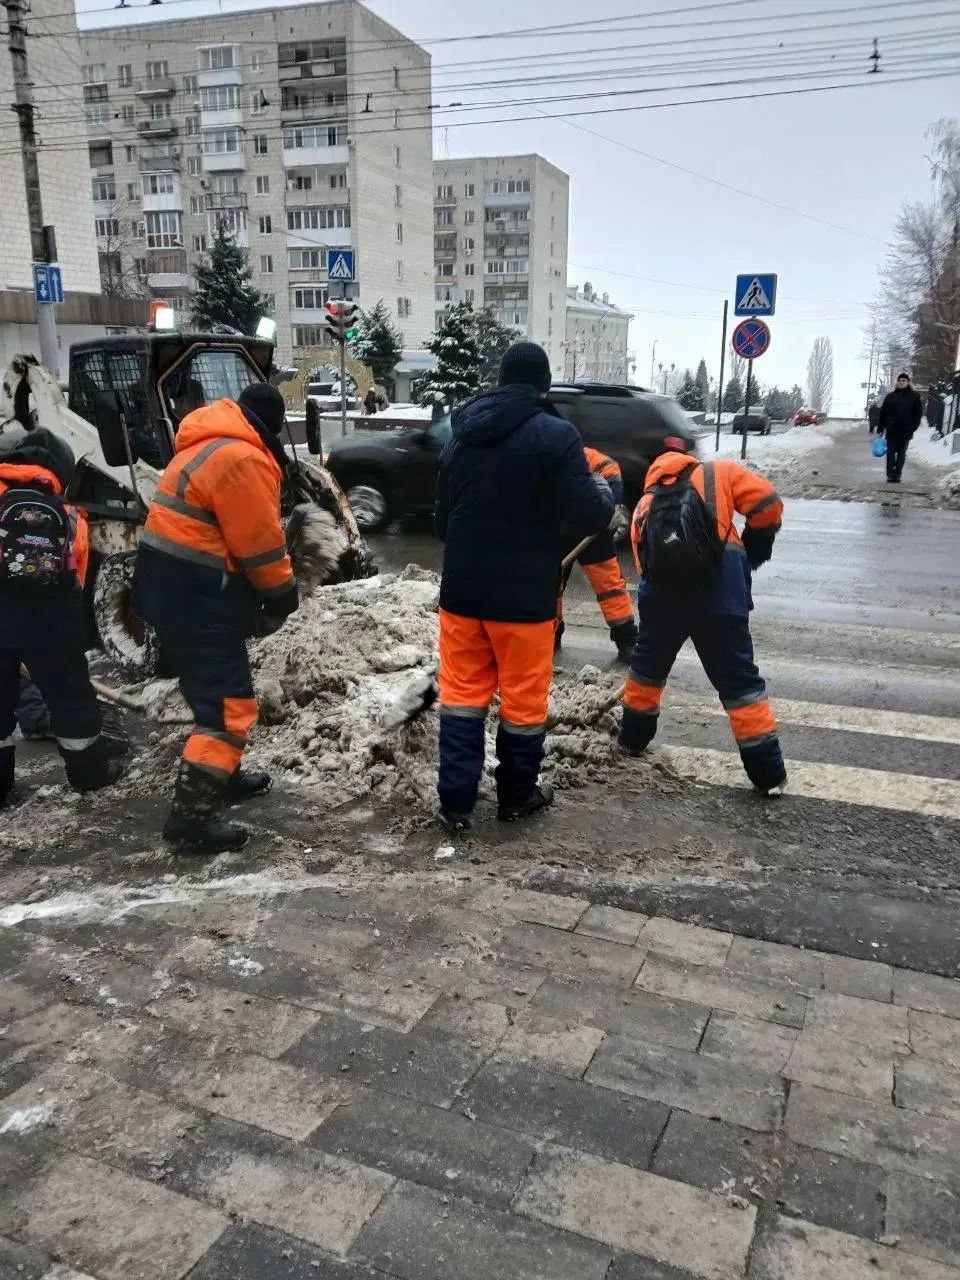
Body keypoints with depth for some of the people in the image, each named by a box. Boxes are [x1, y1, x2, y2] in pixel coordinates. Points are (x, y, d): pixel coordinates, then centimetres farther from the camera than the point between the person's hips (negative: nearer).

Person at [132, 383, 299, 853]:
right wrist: (282, 593, 1)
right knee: (228, 703, -8)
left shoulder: (209, 444, 16)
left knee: (217, 691, 24)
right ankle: (190, 815, -7)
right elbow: (260, 542, -15)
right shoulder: (243, 458, -17)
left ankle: (223, 775, 37)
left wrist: (267, 592, 15)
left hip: (170, 584, 11)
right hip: (195, 595, -11)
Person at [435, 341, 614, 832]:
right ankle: (517, 795, 25)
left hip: (461, 589, 5)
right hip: (523, 595, -5)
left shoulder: (461, 435, 7)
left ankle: (454, 801, 13)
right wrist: (606, 492, 8)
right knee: (524, 698, 10)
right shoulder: (556, 435, -13)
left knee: (462, 693, 12)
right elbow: (589, 518, -14)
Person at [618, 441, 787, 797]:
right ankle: (769, 773, 9)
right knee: (738, 679, 5)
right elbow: (766, 503, 5)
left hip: (661, 588, 3)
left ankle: (633, 738, 43)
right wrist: (753, 551, 19)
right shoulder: (717, 473, 19)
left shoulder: (646, 504, 29)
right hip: (718, 585, -3)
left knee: (647, 664, 27)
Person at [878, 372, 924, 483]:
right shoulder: (890, 396, 7)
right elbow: (883, 413, 7)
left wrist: (913, 427, -6)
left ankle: (897, 475, 6)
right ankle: (890, 475, 0)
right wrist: (881, 428, 1)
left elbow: (919, 413, 4)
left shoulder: (915, 396, 5)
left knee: (901, 453, 3)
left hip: (906, 431, -1)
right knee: (890, 452, -2)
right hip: (891, 430, 1)